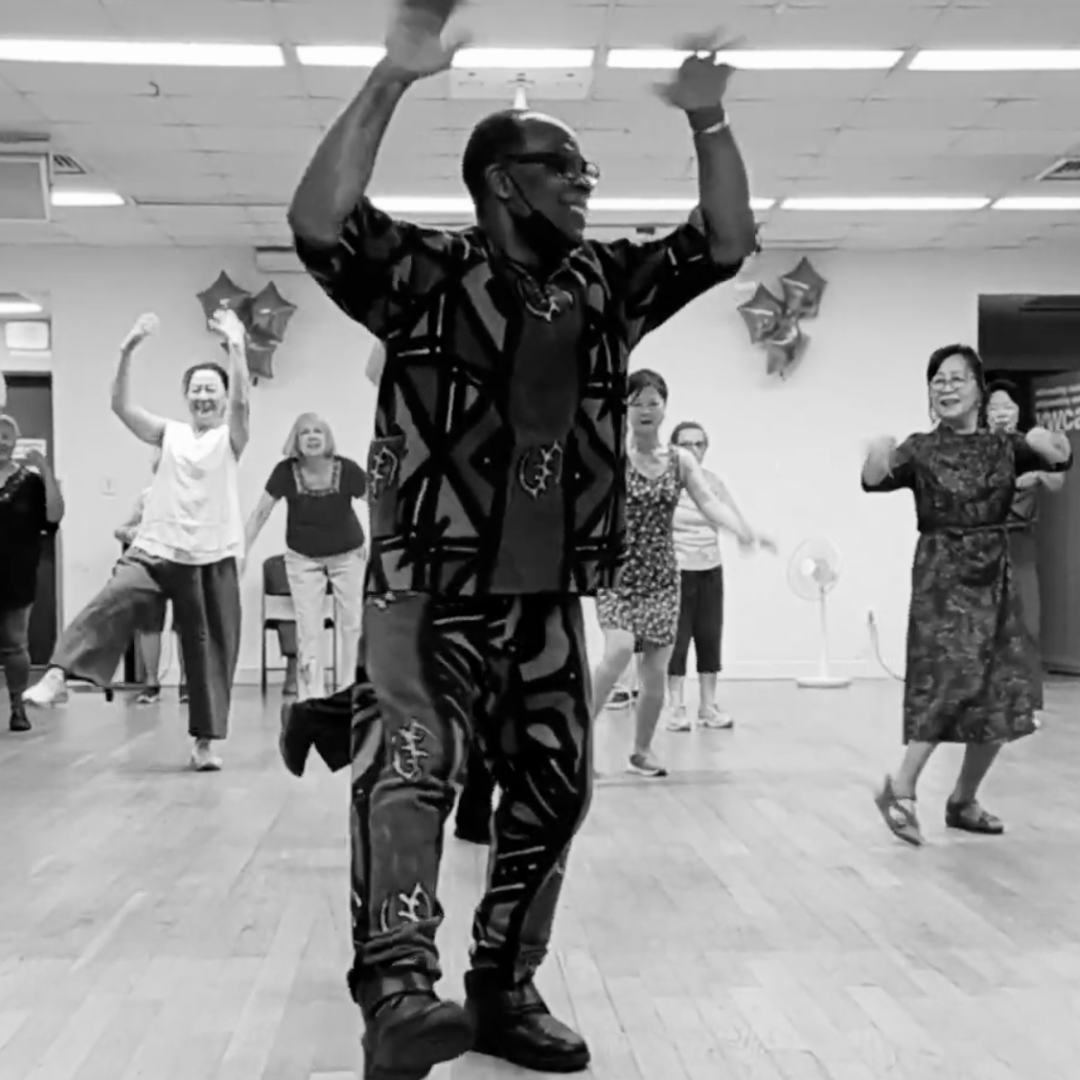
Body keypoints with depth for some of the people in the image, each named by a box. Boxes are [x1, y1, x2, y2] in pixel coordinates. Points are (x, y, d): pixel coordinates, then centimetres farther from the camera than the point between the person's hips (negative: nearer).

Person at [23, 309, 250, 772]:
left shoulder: (230, 437, 2)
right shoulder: (169, 433, 9)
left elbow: (241, 400, -18)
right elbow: (120, 405, -4)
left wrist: (235, 345, -31)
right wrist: (128, 350, -18)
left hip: (212, 561, -1)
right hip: (155, 552, 1)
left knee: (209, 651, 4)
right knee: (109, 605, -24)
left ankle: (204, 741, 14)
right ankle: (57, 675, -33)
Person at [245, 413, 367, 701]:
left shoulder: (347, 469, -21)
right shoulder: (286, 472, -19)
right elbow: (261, 512, -14)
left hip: (347, 555, 0)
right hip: (303, 558, 0)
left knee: (350, 624, 5)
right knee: (308, 630, -3)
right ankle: (311, 697, 3)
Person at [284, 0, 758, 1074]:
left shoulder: (605, 284, 12)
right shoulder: (425, 272, -4)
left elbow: (725, 242, 14)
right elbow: (318, 222, -20)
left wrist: (708, 123, 1)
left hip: (547, 603, 6)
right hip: (427, 591, -6)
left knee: (552, 790, 10)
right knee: (413, 761, -27)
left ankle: (502, 989, 24)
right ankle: (397, 992, -32)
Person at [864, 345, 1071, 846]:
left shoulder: (1003, 446, 5)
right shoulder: (921, 449, -2)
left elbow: (1060, 458, -10)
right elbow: (876, 480, -19)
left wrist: (1050, 443, -33)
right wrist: (877, 457, -42)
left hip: (993, 579, 4)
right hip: (941, 578, -4)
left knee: (1003, 696, 4)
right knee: (952, 680, -18)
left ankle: (963, 800, 19)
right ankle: (900, 789, -6)